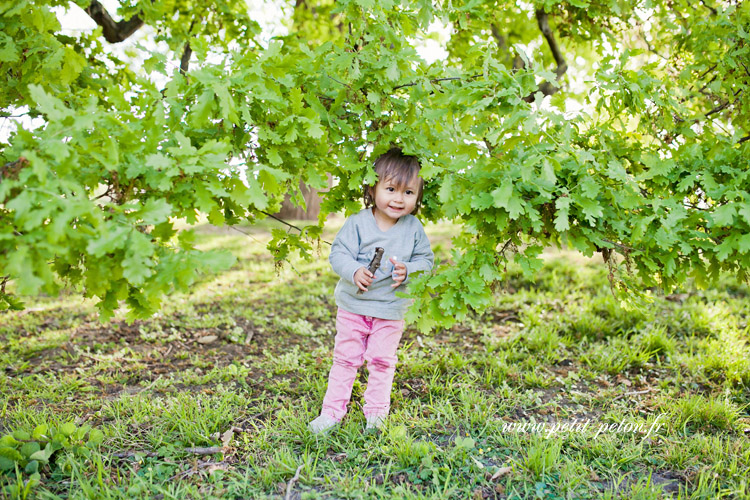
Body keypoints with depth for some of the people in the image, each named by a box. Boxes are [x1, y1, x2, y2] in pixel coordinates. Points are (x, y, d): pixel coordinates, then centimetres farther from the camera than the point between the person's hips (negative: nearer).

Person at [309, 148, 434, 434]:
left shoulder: (414, 228, -6)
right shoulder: (358, 223, -12)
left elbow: (426, 259, 1)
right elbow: (338, 253, -12)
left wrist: (408, 271, -19)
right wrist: (354, 271, -30)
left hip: (391, 309, 1)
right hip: (353, 305, 0)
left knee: (382, 361, 8)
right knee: (345, 358, 9)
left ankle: (376, 413, 24)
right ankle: (332, 411, 21)